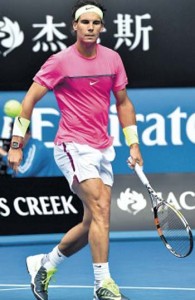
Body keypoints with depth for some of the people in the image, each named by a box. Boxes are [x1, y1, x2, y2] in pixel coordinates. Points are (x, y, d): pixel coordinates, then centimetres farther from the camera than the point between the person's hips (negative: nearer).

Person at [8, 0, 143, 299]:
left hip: (102, 150, 6)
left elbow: (123, 103, 17)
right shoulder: (61, 61, -8)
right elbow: (29, 99, -4)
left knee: (93, 222, 7)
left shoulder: (112, 59, 6)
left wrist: (133, 144, 10)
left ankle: (44, 263, 26)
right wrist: (16, 143, -8)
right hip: (73, 147, -6)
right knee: (101, 210, -19)